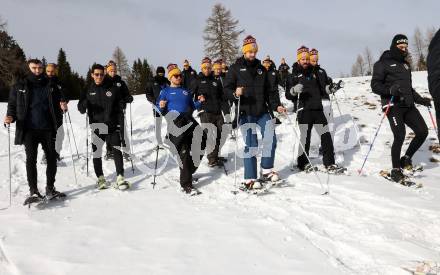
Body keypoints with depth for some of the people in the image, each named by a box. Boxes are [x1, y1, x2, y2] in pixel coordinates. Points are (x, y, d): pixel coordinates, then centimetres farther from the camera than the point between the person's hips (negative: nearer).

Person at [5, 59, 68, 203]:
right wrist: (10, 117, -11)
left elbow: (59, 102, 15)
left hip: (48, 128, 2)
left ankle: (50, 188, 18)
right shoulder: (19, 86, 5)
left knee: (52, 158, 5)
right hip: (29, 130, -2)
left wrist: (63, 107, -8)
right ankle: (33, 191, 0)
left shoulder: (50, 85, 9)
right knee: (31, 159, -5)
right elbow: (12, 105, 8)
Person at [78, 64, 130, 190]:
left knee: (117, 151, -6)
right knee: (96, 152, 6)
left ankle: (120, 177, -3)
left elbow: (121, 102, 11)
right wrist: (84, 105, -14)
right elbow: (81, 108, 9)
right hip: (96, 126, 1)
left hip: (112, 125, -1)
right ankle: (100, 177, 18)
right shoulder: (88, 90, 7)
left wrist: (118, 112, -7)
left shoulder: (113, 88, 3)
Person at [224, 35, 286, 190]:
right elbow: (227, 88, -3)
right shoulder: (236, 68, 2)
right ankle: (249, 179, 2)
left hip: (262, 112, 5)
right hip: (245, 113, -4)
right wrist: (235, 93, -24)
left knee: (271, 139, -2)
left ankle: (266, 171, 17)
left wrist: (276, 105, 3)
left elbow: (269, 90, 16)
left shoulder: (261, 69, 16)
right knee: (251, 145, -7)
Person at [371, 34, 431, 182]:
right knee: (400, 137, -14)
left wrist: (420, 99, 17)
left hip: (408, 105, 7)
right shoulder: (383, 63, -1)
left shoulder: (406, 65, 22)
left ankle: (406, 158, 18)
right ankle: (396, 170, 2)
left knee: (423, 132, -2)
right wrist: (390, 90, -25)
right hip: (393, 106, -7)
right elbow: (375, 85, -8)